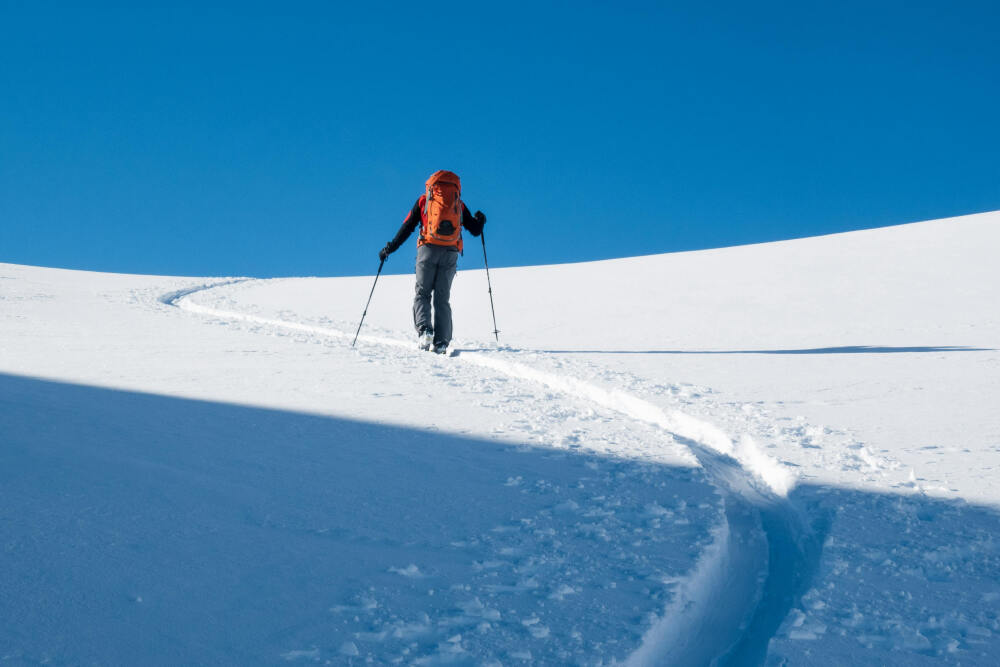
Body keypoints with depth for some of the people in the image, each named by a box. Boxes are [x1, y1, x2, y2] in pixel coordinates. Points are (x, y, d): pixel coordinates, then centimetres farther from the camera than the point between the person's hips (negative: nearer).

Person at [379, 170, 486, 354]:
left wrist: (390, 248, 14)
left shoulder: (424, 200, 14)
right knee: (442, 298, 5)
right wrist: (480, 220, 40)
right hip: (450, 253, 2)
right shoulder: (459, 205, 17)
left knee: (422, 293, 5)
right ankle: (441, 342, -4)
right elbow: (476, 230, 18)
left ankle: (424, 329, -19)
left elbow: (407, 227, 8)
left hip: (429, 249, -1)